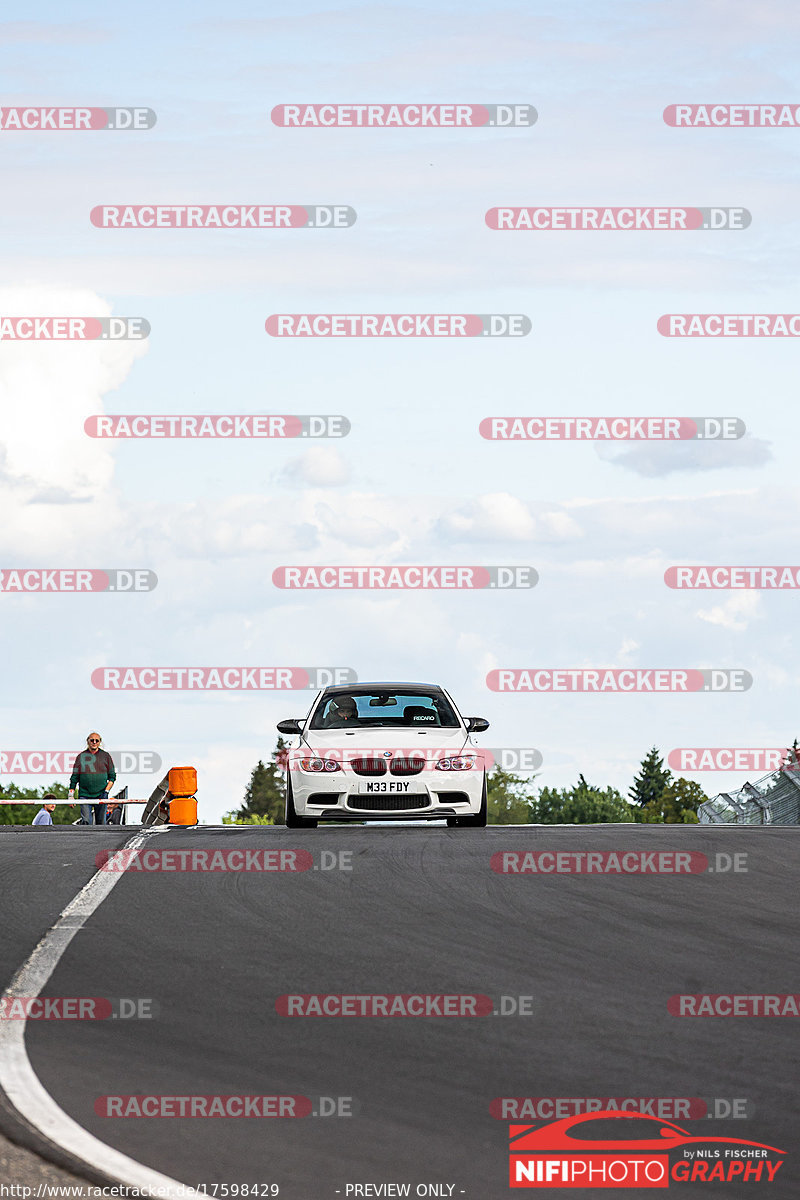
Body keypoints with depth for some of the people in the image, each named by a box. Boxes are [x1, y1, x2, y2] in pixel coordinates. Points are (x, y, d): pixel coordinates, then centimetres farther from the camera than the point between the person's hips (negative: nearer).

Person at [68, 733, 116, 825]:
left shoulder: (105, 756, 7)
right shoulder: (81, 756, 7)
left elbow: (112, 776, 8)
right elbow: (74, 778, 9)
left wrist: (106, 791, -5)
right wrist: (71, 795, 3)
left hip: (101, 795, 0)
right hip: (85, 795, 0)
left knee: (101, 823, 1)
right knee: (86, 822, -12)